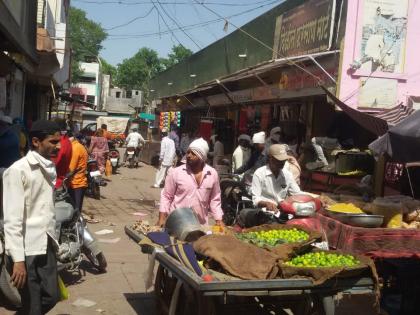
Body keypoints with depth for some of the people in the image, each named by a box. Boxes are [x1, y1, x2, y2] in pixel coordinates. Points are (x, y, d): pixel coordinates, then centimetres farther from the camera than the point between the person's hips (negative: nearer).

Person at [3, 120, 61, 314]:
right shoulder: (18, 170, -15)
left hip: (46, 244, 7)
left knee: (51, 297, 14)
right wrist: (18, 259, -23)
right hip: (27, 249, -7)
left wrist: (52, 238, 17)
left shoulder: (49, 167, 10)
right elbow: (12, 220, -19)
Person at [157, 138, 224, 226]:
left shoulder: (212, 174, 2)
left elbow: (214, 200, 10)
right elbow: (166, 196, 1)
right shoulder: (176, 172, -4)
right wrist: (162, 218, -6)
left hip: (200, 225, 2)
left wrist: (219, 220, 4)